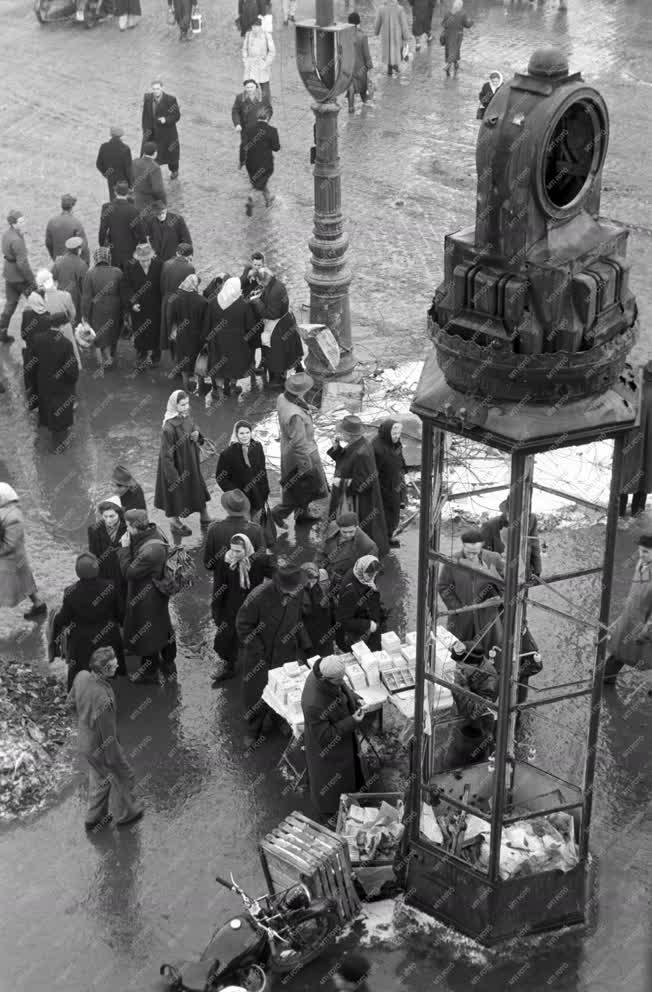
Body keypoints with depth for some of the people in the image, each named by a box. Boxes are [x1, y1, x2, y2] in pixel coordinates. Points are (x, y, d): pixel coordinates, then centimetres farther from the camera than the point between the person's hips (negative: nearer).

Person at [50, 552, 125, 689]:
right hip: (108, 640, 1)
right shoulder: (111, 587, -21)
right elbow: (120, 612, -8)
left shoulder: (71, 593, -24)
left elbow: (63, 620, -12)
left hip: (81, 643, -1)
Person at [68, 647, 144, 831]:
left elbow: (72, 699, 5)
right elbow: (108, 736, -29)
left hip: (84, 739, 7)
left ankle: (94, 817, 48)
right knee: (123, 776, 21)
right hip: (100, 747, -7)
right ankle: (126, 813, 45)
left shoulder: (81, 676, -18)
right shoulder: (103, 699, -41)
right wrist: (115, 762, -14)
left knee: (99, 778, 30)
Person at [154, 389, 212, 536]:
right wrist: (173, 476, -21)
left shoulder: (186, 417, -5)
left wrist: (196, 436, -13)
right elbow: (166, 454, -23)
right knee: (177, 494, 12)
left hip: (191, 463, 7)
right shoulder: (169, 427, -28)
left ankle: (205, 521, 31)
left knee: (198, 491, 16)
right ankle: (175, 523, 34)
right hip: (176, 465, -7)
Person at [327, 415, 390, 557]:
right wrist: (336, 446, -9)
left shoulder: (361, 454, -33)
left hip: (358, 500, -10)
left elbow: (362, 483, -28)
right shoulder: (355, 443, -6)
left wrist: (342, 482, -20)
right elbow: (341, 458, 9)